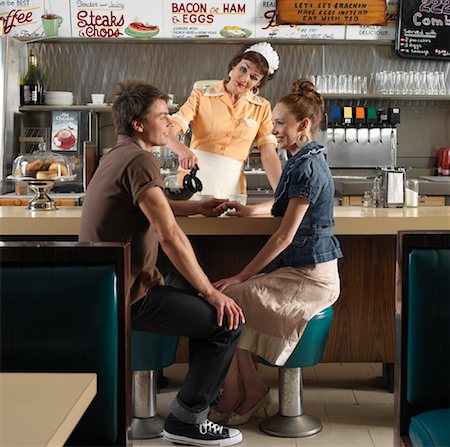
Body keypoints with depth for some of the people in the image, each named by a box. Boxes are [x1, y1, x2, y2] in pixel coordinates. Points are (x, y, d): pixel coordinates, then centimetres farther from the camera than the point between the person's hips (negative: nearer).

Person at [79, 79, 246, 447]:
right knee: (227, 320, -9)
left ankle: (208, 390, 34)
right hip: (127, 297, -11)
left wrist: (194, 207, 21)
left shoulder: (119, 156, 14)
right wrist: (212, 293, -20)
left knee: (200, 296, 23)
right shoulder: (139, 160, -18)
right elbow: (170, 236, -25)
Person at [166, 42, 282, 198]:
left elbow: (269, 156, 4)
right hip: (194, 177, -1)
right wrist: (182, 149, -29)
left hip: (231, 186, 2)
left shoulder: (262, 108, 10)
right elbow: (168, 133, -8)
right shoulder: (201, 96, 4)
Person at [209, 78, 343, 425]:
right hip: (304, 269, 10)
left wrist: (242, 277, -15)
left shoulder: (306, 168, -18)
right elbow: (286, 204, 33)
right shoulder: (309, 159, 13)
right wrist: (249, 210, 19)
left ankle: (234, 401, 3)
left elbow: (285, 236, -20)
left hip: (310, 278, -10)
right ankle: (248, 395, 6)